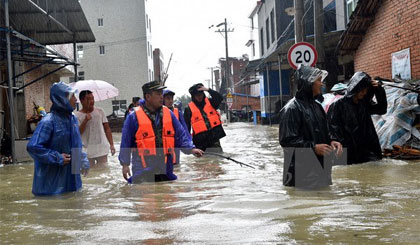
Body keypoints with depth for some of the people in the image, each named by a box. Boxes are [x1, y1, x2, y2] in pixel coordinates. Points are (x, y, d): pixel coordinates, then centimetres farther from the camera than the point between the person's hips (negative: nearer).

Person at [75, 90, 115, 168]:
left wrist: (111, 144, 2)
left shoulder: (100, 111, 4)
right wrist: (85, 121, -20)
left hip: (102, 150, 2)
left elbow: (107, 128, 7)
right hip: (87, 151, -1)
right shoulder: (77, 115, -3)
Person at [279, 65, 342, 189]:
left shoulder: (317, 106, 16)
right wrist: (313, 147, -19)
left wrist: (330, 142, 4)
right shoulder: (292, 108, -10)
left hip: (320, 167, 8)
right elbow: (286, 139, -16)